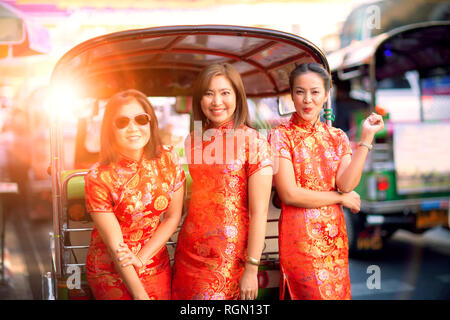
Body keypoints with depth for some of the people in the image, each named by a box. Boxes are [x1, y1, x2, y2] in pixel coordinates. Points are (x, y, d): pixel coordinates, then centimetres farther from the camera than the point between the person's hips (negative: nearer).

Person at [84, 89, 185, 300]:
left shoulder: (169, 160, -8)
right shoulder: (99, 177, -17)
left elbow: (173, 217, -3)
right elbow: (115, 245, -16)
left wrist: (141, 258, -12)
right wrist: (140, 295, -16)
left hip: (155, 265, 3)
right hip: (110, 272, -3)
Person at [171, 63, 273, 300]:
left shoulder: (253, 141, -9)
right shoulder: (193, 140, 6)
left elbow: (259, 212, -12)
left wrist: (252, 269, -13)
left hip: (230, 259, -5)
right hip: (189, 253, 5)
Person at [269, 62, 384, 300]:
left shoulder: (337, 137, 8)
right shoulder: (281, 136, -5)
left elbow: (346, 184, -7)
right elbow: (289, 194, -13)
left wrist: (366, 137, -10)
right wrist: (341, 197, -5)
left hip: (335, 234, 5)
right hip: (300, 235, -4)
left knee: (337, 292, 11)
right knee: (313, 294, 1)